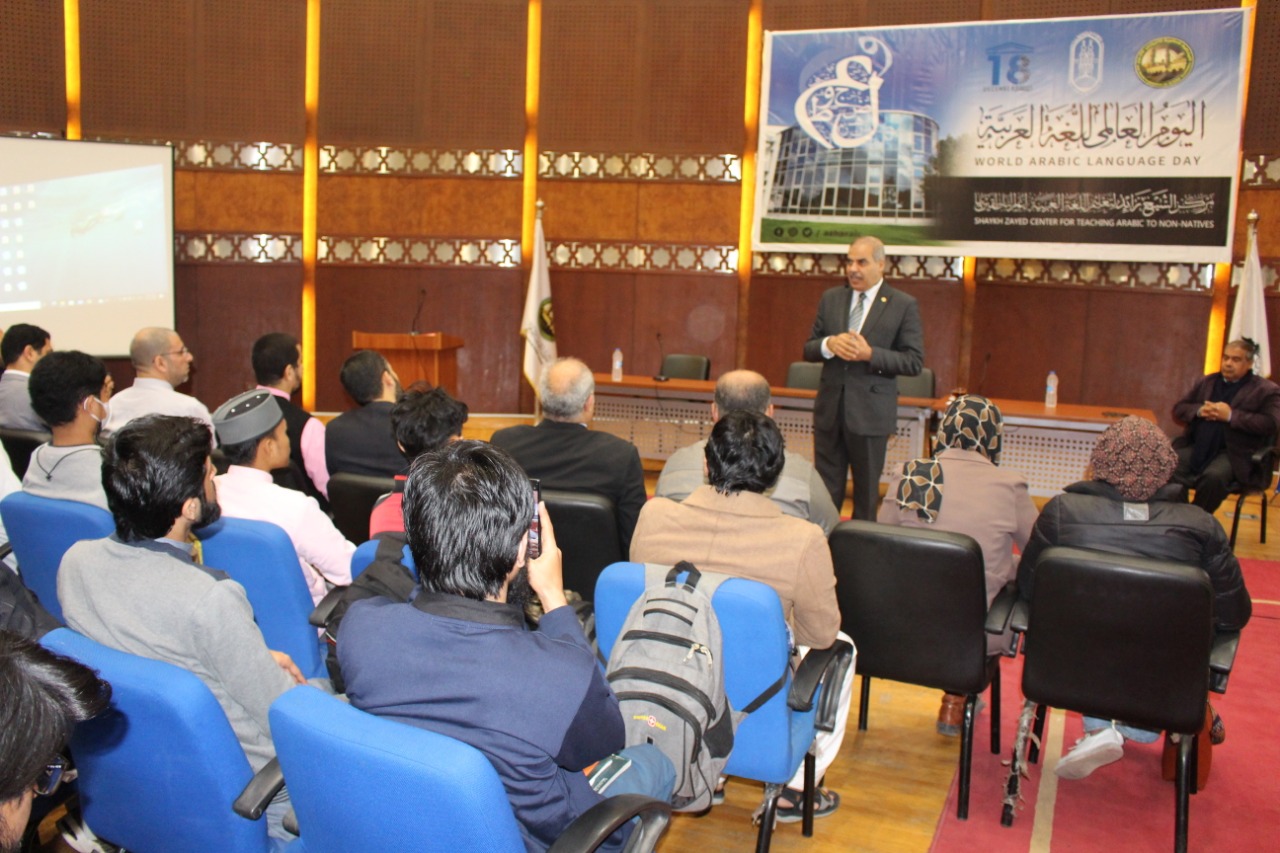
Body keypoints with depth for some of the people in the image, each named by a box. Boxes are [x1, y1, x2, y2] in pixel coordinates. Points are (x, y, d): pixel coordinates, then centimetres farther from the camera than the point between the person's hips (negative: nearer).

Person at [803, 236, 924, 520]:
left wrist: (870, 354, -19)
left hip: (871, 413, -3)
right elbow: (808, 349, 9)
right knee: (825, 490, 8)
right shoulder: (830, 299, 9)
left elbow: (914, 362, -7)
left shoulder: (904, 305, -3)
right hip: (830, 408, 3)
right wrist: (829, 344, -13)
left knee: (867, 492, 8)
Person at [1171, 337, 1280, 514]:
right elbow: (1178, 409, 21)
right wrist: (1198, 410, -2)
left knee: (1213, 477, -36)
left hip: (1233, 452, -4)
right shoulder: (1207, 383, 21)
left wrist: (1231, 416, -15)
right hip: (1197, 447, 4)